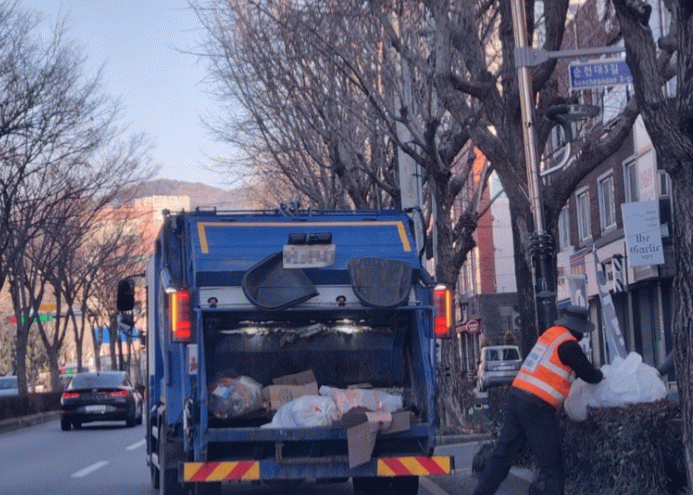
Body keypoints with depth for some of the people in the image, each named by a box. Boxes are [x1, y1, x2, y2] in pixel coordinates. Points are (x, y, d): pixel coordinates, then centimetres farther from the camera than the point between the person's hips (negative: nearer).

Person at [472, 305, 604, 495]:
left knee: (503, 453, 12)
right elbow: (589, 375, -3)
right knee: (552, 465, 2)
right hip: (537, 407, -8)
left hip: (516, 395, 8)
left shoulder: (550, 334, 15)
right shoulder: (568, 345, -9)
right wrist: (599, 375, 19)